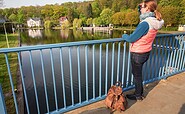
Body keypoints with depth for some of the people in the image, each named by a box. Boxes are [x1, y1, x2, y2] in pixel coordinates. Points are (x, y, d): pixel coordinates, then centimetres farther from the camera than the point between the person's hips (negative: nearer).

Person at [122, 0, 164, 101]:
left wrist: (124, 36, 0)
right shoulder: (155, 21, 2)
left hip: (138, 54, -9)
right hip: (146, 52, 9)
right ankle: (140, 92, 40)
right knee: (138, 73, 23)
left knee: (137, 74, 10)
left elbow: (131, 39, -23)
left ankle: (138, 96, 29)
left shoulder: (145, 23, -25)